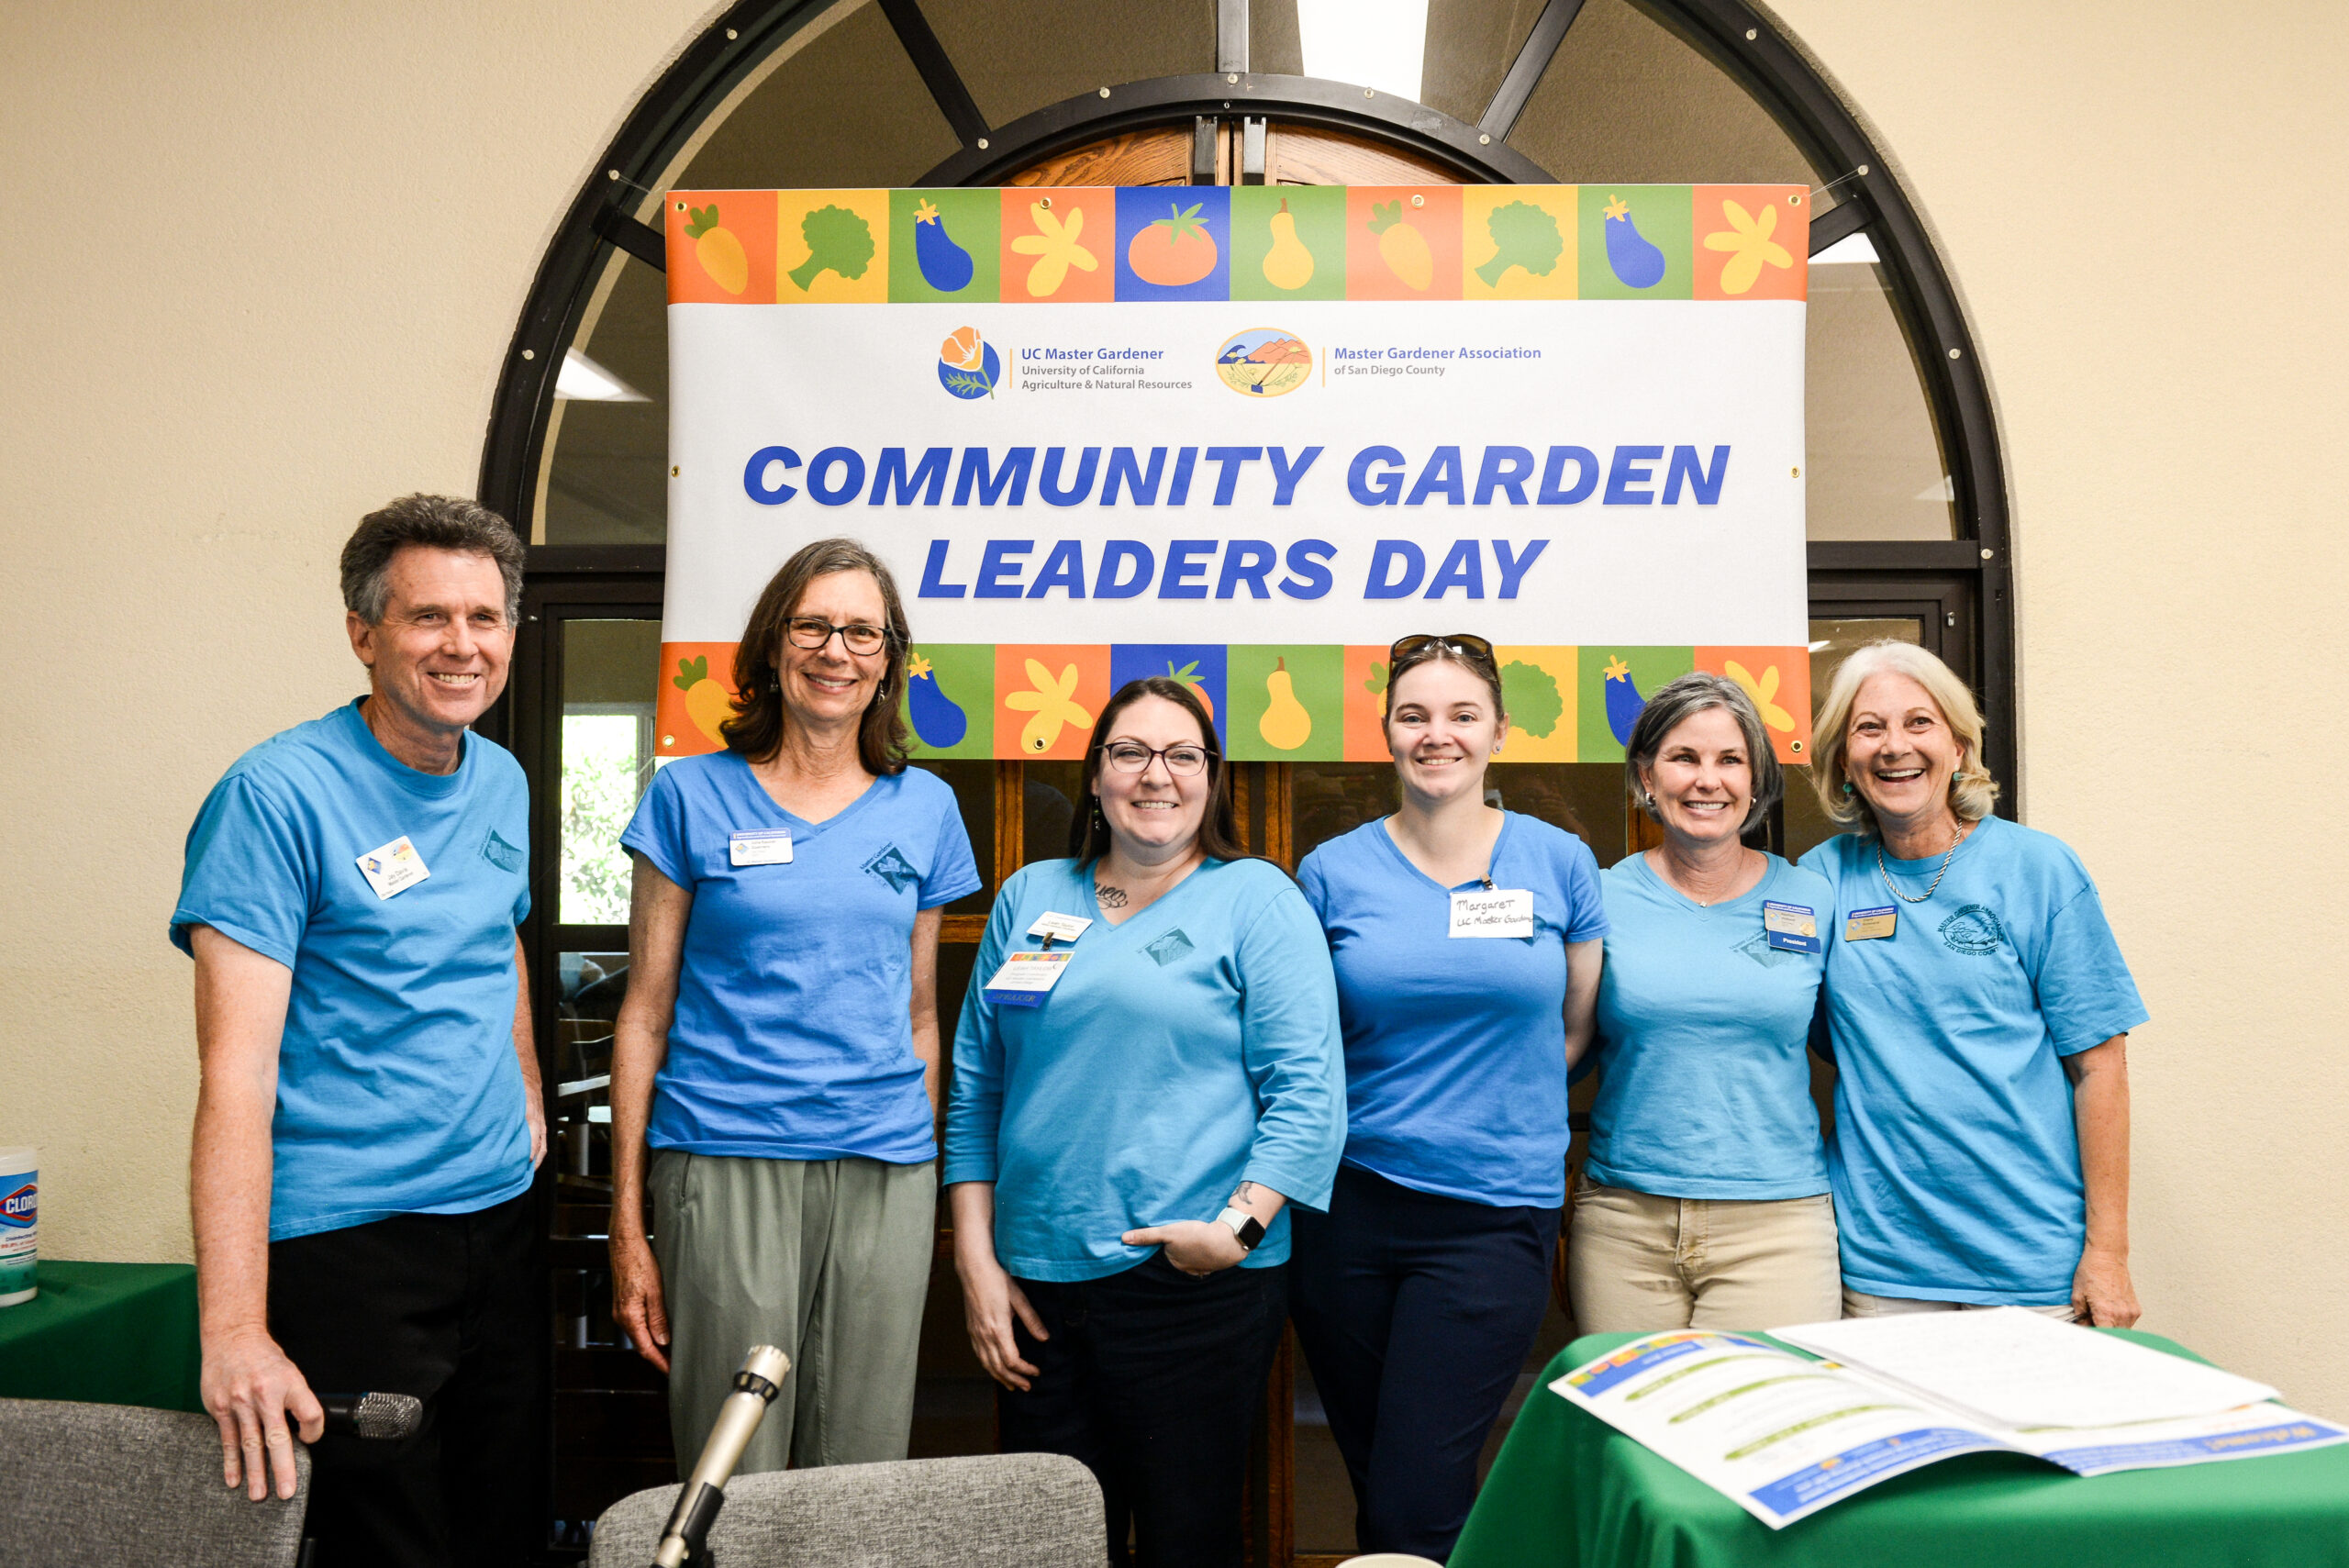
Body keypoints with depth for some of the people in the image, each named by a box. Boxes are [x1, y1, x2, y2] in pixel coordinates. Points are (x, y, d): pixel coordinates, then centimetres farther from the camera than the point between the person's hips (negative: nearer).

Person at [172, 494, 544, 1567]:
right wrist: (235, 1333, -25)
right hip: (345, 1237, -6)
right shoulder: (278, 795, -14)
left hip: (500, 1212, 7)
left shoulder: (502, 783, 7)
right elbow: (238, 1071, -20)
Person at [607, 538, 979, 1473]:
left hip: (884, 1170, 3)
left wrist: (926, 1178, 14)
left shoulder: (924, 808, 11)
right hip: (725, 1164, -2)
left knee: (861, 1477, 8)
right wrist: (627, 1224, -1)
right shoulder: (693, 794, 4)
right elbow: (645, 1014, 3)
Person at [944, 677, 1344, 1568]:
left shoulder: (1256, 900, 0)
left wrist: (1240, 1224, -18)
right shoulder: (1031, 898, 12)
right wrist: (975, 1258, 6)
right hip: (1038, 1285, 4)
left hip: (1197, 1286, -4)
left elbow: (1308, 1090, -7)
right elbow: (976, 1088, 12)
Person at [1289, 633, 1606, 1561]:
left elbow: (1579, 1025, 11)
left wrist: (1493, 1102, 3)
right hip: (1348, 1206, 2)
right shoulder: (1332, 872, 1)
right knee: (1371, 1488, 14)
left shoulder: (1558, 862, 1)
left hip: (1495, 1213, -1)